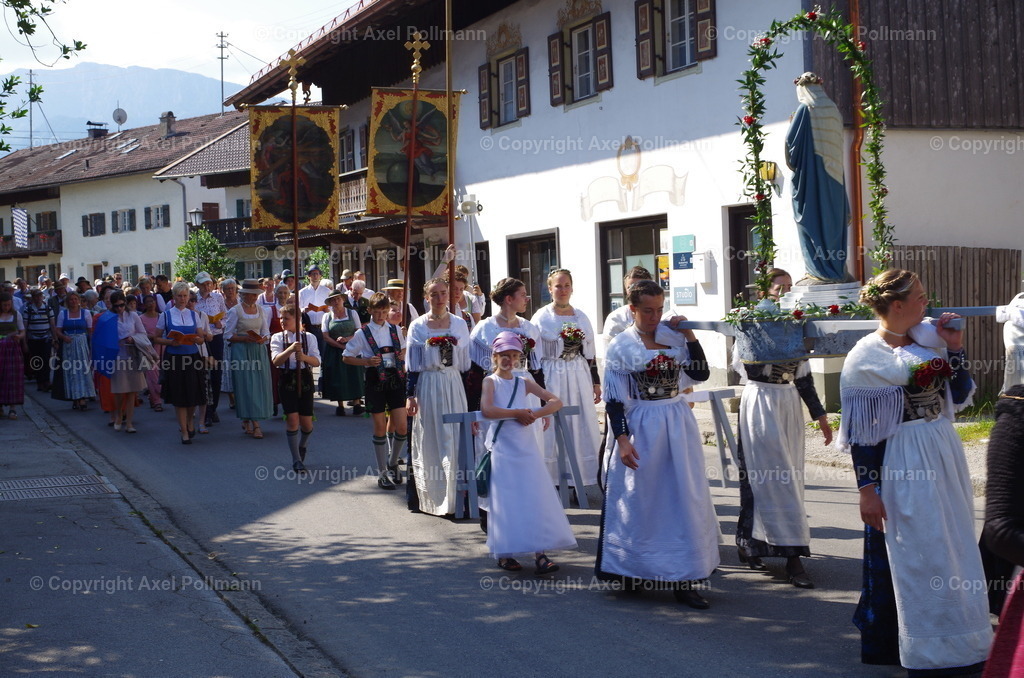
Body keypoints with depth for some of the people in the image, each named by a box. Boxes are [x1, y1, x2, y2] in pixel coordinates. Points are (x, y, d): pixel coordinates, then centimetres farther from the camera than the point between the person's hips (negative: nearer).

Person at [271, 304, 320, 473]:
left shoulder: (308, 337, 5)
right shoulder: (277, 338, 3)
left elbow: (317, 361, -3)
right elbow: (276, 361, -12)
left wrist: (304, 357, -24)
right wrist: (291, 349, -28)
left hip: (305, 379, 1)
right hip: (287, 380, -1)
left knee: (306, 422, 3)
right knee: (292, 420, -9)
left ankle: (302, 446, 37)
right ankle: (297, 460, 1)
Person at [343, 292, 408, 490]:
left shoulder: (395, 330, 8)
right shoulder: (362, 334, -2)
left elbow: (404, 348, 25)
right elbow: (346, 357, 2)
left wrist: (403, 356, 2)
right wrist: (367, 361, -13)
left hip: (396, 379, 3)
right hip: (375, 380, -3)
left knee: (402, 427, -2)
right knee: (380, 428, 3)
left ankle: (393, 464, 22)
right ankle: (382, 473, 14)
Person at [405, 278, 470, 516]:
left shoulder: (459, 324, 7)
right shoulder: (418, 326, 1)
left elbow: (464, 363, 11)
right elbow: (413, 364, 0)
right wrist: (411, 395, -4)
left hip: (453, 385, 2)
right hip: (428, 385, -2)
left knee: (454, 439, 0)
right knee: (429, 442, 1)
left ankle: (454, 495, 7)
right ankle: (432, 498, 8)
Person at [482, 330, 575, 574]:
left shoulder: (524, 382, 10)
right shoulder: (491, 381, -1)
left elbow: (556, 401, 4)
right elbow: (486, 410, -19)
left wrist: (534, 414, -11)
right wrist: (517, 413, -14)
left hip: (527, 448, 4)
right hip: (502, 449, -4)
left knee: (536, 498, -3)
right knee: (506, 501, -1)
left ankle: (539, 553, -4)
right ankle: (504, 553, 9)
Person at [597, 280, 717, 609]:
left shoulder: (674, 337, 5)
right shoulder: (620, 346, -4)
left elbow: (701, 374, 1)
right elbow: (613, 399, -6)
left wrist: (690, 336, -6)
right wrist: (622, 439, -14)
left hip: (678, 425, 3)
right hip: (641, 428, -3)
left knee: (684, 498, 3)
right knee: (641, 501, 5)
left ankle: (684, 580, 9)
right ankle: (634, 573, 21)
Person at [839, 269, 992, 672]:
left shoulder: (928, 339, 6)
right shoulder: (867, 357, -12)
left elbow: (960, 394, 9)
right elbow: (861, 433, -12)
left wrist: (953, 348, -3)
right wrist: (867, 489, -14)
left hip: (945, 455, 7)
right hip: (902, 465, -7)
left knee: (954, 547, 15)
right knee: (918, 556, 2)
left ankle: (960, 642, 30)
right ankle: (932, 652, 17)